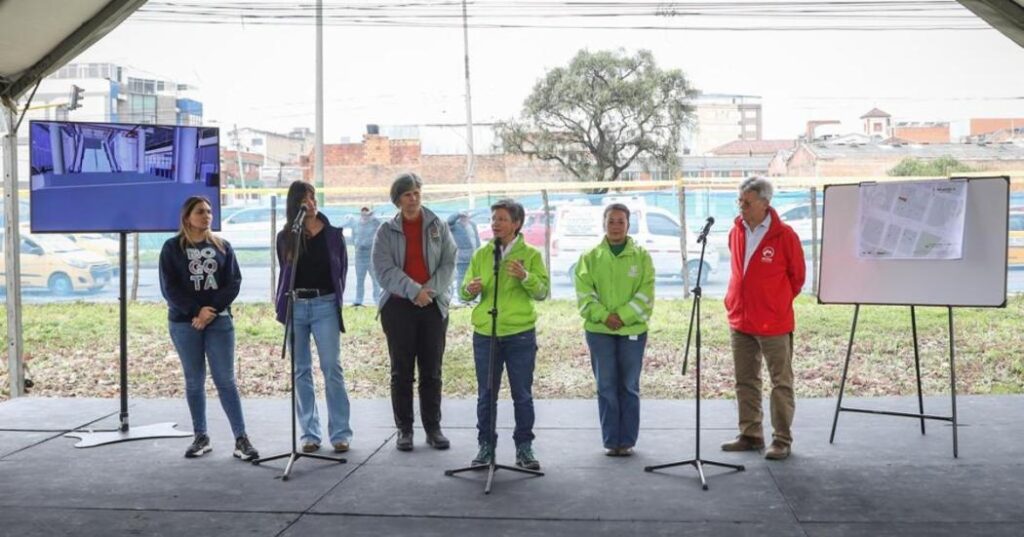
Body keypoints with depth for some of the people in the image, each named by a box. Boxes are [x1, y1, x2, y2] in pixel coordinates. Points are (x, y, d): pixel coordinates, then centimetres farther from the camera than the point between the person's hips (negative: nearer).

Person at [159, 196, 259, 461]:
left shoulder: (223, 247, 9)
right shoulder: (172, 248, 3)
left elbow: (234, 283, 1)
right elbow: (169, 288, -3)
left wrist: (212, 310, -12)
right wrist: (196, 311, -14)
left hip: (219, 320, 1)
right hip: (184, 322, 0)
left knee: (225, 380, -3)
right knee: (194, 381, 5)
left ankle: (241, 438, -2)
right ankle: (201, 437, 16)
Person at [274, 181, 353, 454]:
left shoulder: (332, 233, 4)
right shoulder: (286, 237, 7)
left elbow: (341, 269, 9)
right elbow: (284, 273, 15)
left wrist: (335, 299, 4)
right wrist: (281, 305, 7)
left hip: (325, 305, -2)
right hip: (295, 306, 2)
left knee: (332, 368, -5)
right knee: (301, 371, 5)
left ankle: (340, 433, 0)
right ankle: (309, 434, 12)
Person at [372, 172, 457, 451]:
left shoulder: (438, 226, 6)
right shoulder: (386, 231, 3)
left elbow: (449, 263, 0)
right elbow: (384, 269, -8)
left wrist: (430, 290, -14)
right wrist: (413, 291, -19)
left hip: (434, 304, 1)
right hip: (398, 305, -1)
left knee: (432, 371, 5)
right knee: (402, 371, 3)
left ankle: (433, 428, 14)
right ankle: (404, 429, 12)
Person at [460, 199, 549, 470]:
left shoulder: (531, 254, 2)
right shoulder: (481, 254, 9)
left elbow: (542, 292, -6)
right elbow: (465, 291, 7)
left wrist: (525, 277, -23)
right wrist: (470, 289, -16)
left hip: (521, 334, -2)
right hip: (485, 334, 2)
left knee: (522, 394, 5)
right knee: (486, 394, 7)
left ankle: (524, 447, 16)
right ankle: (486, 445, 18)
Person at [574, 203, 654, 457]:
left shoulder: (642, 256, 3)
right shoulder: (590, 257, 4)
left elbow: (645, 295, -3)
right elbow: (584, 294, -2)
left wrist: (622, 316, -15)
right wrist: (604, 315, -16)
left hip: (633, 330, 0)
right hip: (599, 331, 0)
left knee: (629, 387, 5)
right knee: (606, 387, 4)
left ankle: (627, 441, 14)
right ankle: (610, 441, 12)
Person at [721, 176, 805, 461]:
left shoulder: (784, 235, -11)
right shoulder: (736, 232, 6)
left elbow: (797, 275, 0)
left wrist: (777, 302, 6)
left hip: (773, 323, -6)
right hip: (739, 320, 6)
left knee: (781, 383, 3)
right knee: (745, 381, 13)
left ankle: (782, 440, 10)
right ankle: (750, 435, 24)